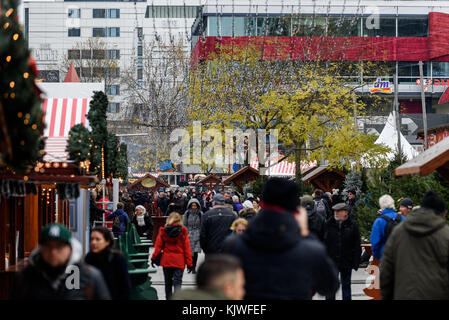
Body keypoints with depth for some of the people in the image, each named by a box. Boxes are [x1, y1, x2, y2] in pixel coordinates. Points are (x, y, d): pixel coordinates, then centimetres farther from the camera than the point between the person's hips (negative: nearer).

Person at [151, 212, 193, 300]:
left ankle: (168, 297, 27)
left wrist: (153, 258, 11)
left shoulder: (163, 231, -2)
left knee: (168, 282, 16)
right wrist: (189, 263, 0)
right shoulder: (183, 232, -5)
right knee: (177, 282, -3)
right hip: (179, 261, -2)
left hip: (166, 261, 2)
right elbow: (187, 249, -4)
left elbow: (158, 246, 1)